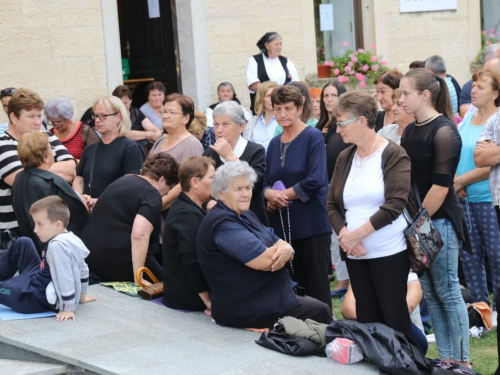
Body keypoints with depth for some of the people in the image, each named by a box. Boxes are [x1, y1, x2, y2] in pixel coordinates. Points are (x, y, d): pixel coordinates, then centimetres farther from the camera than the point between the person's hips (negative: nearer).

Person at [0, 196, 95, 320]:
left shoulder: (57, 245, -30)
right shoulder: (72, 239, -1)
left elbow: (66, 280, -32)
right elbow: (83, 269, 12)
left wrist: (69, 309, -25)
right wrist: (81, 295, 23)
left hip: (36, 299, -10)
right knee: (22, 243, 22)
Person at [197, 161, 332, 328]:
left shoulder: (245, 215, 14)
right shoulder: (222, 224, -20)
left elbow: (282, 244, 10)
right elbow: (265, 261, -26)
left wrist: (286, 251, -15)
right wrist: (282, 252, -5)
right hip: (248, 311, -10)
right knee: (321, 311, -2)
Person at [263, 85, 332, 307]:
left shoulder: (313, 137, -5)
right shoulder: (274, 143, 13)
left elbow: (316, 181, -16)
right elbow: (267, 183, 14)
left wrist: (282, 194, -9)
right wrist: (270, 195, -9)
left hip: (312, 224, -6)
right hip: (283, 226, 6)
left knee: (317, 287, -3)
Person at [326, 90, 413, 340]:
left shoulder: (393, 155, -7)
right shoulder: (345, 157, 10)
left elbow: (394, 205, -16)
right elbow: (331, 205, 9)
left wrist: (355, 234, -14)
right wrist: (345, 235, -9)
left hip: (389, 253, -5)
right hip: (355, 254, 5)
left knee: (394, 318, -3)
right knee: (366, 318, 8)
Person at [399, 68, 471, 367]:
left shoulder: (443, 131, -13)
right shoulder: (411, 131, 10)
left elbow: (440, 185, -18)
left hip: (439, 221, -8)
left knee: (447, 292, -2)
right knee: (431, 294, 11)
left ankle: (461, 360, 6)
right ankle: (446, 359, 18)